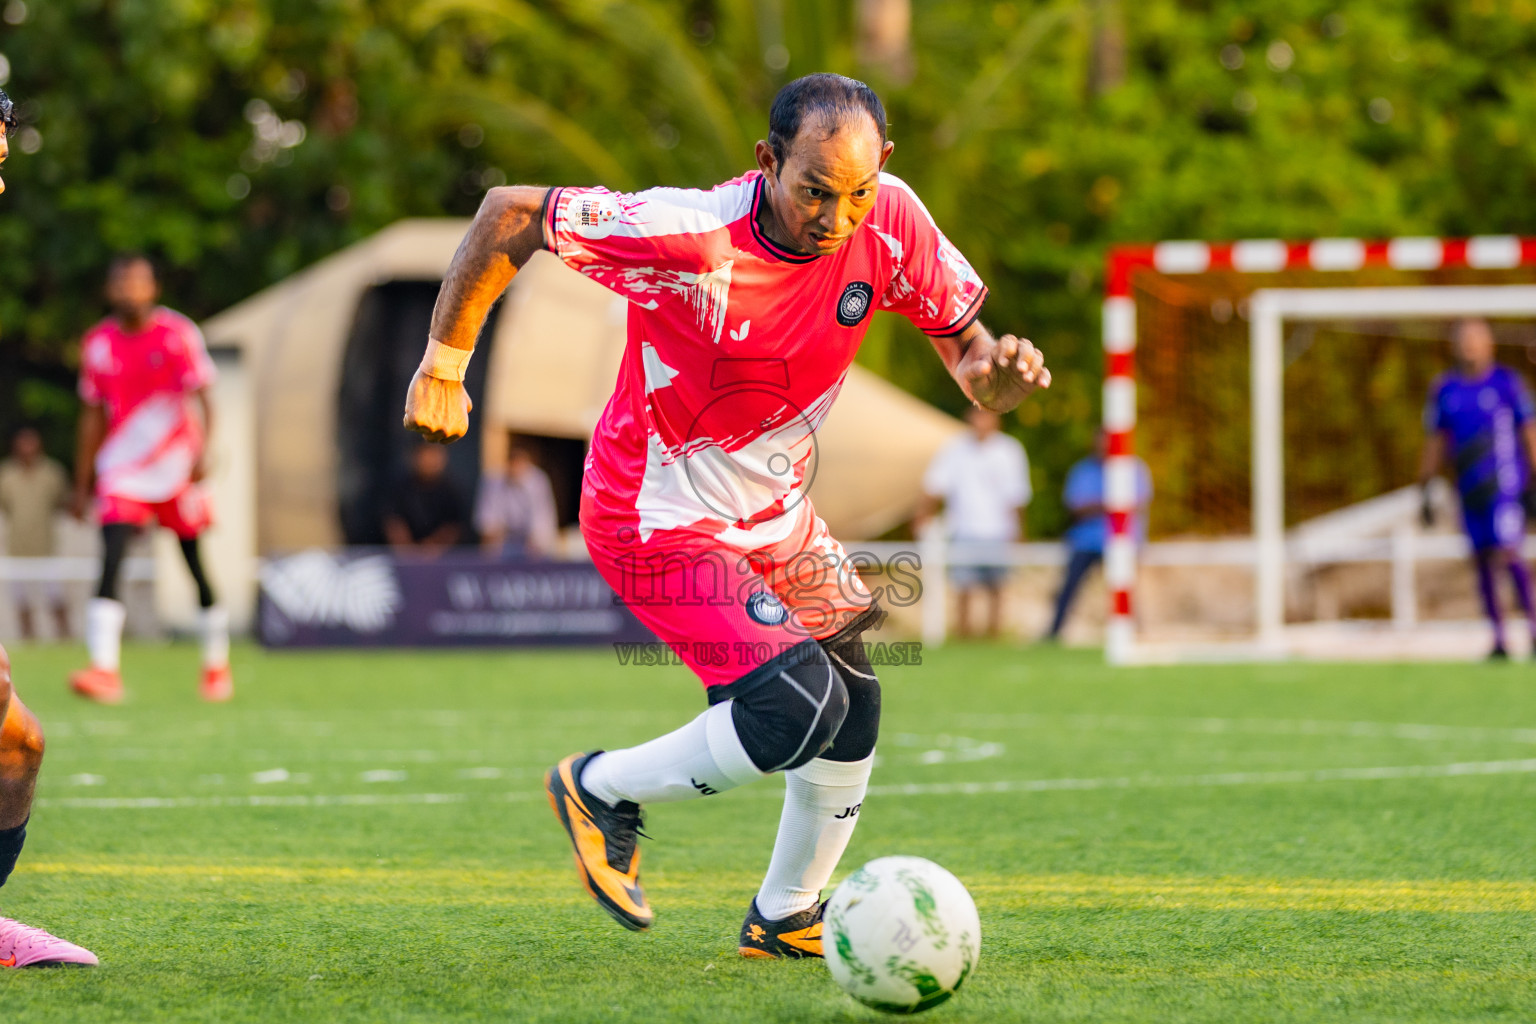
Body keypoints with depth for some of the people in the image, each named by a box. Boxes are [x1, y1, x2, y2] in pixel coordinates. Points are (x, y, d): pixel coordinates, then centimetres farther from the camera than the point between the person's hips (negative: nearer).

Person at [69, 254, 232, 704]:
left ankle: (217, 663, 24)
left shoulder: (177, 334, -5)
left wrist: (201, 453, -23)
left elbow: (203, 399, -8)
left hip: (175, 463, -2)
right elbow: (93, 415, 14)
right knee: (111, 560, -15)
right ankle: (105, 668, -23)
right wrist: (83, 482, 14)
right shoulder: (99, 342, 7)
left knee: (195, 562, 6)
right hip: (123, 465, 2)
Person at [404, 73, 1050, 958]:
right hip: (659, 522, -7)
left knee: (855, 713, 7)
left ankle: (786, 919, 31)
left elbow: (961, 338, -2)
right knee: (803, 708, -21)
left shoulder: (890, 220, -14)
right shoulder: (691, 236, -30)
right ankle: (602, 791, 3)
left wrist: (996, 370, -27)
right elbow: (509, 215, -20)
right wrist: (444, 365, -17)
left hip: (776, 516, 7)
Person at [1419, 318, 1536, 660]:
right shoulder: (1444, 390, 10)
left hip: (1506, 482, -4)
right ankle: (1498, 640, 7)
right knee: (1482, 561, 2)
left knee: (1507, 553, -16)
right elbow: (1434, 445, 17)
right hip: (1470, 487, 4)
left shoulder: (1507, 382, 0)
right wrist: (1423, 492, 14)